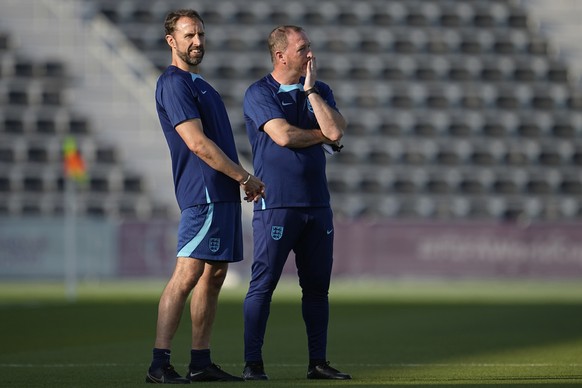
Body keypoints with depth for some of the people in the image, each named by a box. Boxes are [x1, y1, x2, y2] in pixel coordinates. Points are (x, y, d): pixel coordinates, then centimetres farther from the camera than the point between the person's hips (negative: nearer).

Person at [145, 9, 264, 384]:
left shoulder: (198, 83, 21)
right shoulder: (173, 84, -10)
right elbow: (198, 143, -17)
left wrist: (241, 179, 12)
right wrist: (245, 177, -13)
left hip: (223, 194, 10)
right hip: (204, 192, -10)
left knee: (214, 275, 9)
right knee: (188, 274, -14)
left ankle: (201, 361, 12)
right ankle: (160, 363, -15)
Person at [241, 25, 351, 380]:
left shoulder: (320, 91, 13)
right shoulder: (259, 94, -3)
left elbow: (336, 130, -4)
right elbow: (283, 135, -17)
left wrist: (310, 89, -4)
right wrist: (324, 136, -3)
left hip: (317, 204, 6)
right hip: (276, 204, -6)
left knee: (317, 285, 8)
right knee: (263, 284, -7)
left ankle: (318, 362, 14)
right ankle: (253, 364, -3)